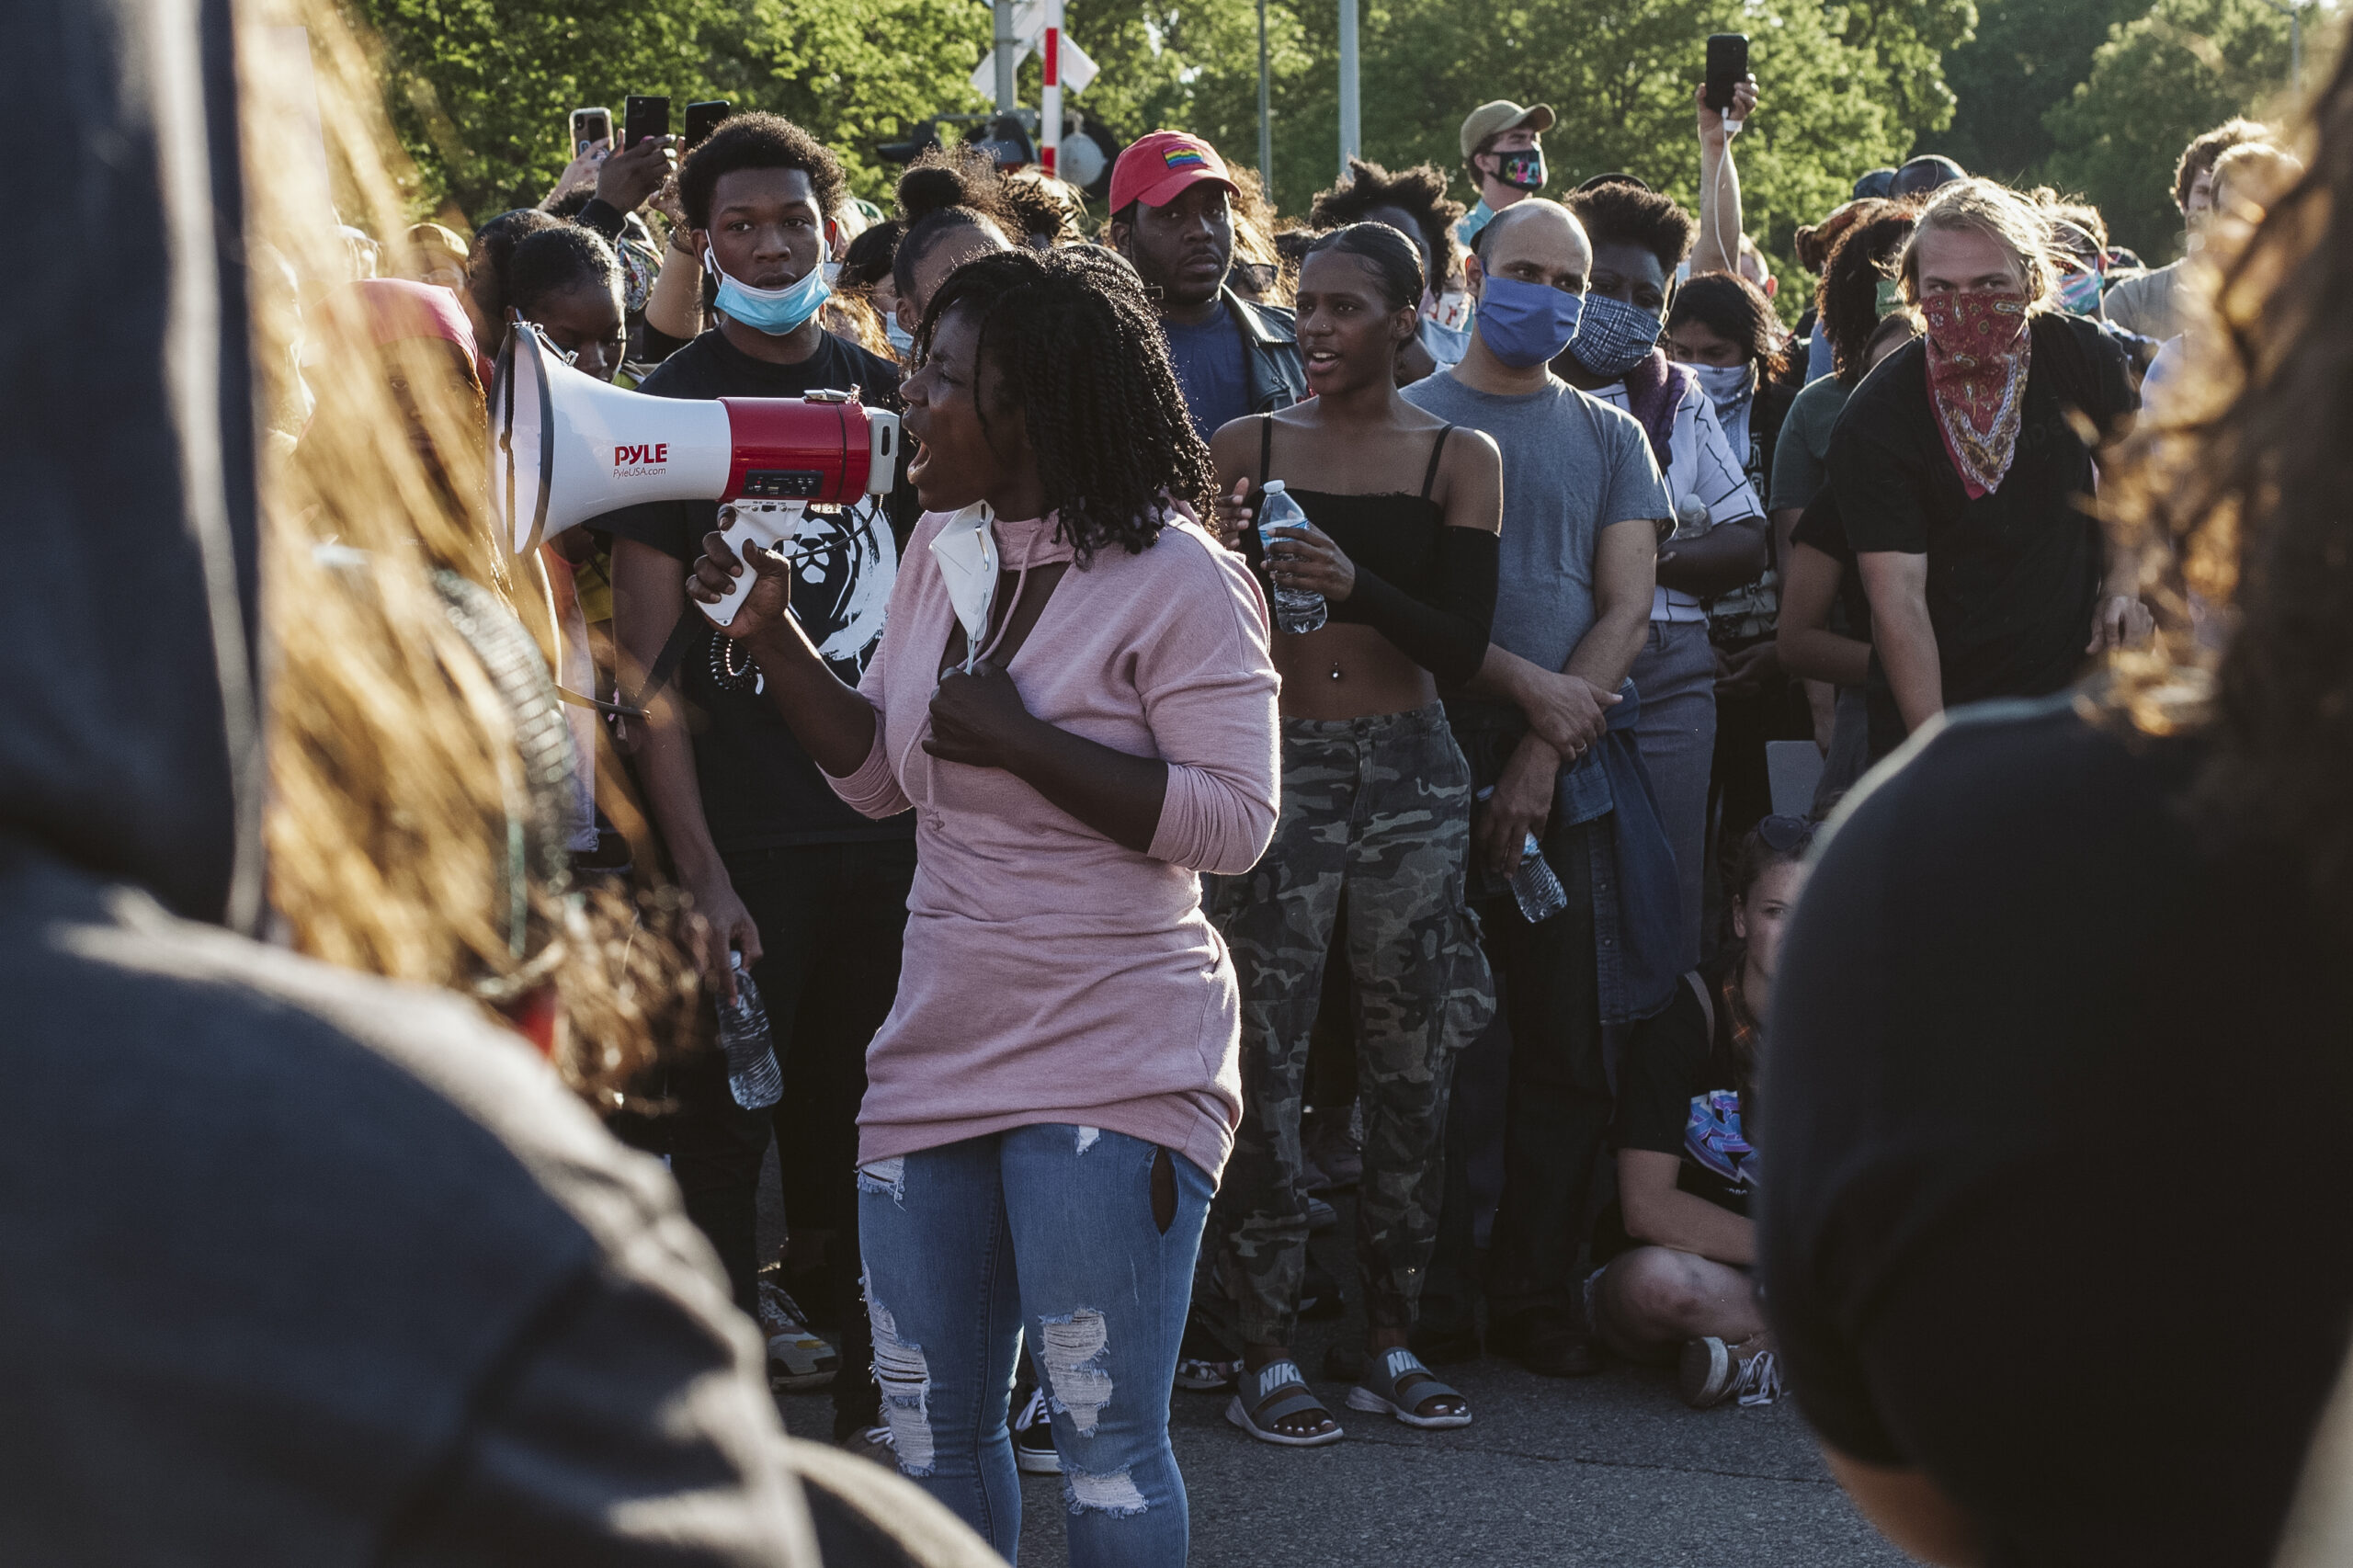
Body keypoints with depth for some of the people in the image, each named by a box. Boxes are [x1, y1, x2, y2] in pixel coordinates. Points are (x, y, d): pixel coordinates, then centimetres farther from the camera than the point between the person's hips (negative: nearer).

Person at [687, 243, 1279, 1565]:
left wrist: (1018, 739, -20)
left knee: (1107, 1442, -6)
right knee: (933, 1432, 13)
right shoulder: (945, 549, 10)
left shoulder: (1176, 578, -13)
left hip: (1114, 1070, -7)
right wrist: (773, 632, 4)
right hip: (939, 1050, 7)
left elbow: (1236, 820, -20)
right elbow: (884, 775, 17)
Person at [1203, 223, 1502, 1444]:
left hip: (1408, 771, 1)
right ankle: (1265, 1356, 0)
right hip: (1276, 769, -1)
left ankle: (1391, 1342, 15)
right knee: (1264, 1064, -5)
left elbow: (1462, 645, -4)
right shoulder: (1245, 450, 6)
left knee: (1408, 1064, 4)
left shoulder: (1458, 459, 5)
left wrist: (1353, 583, -19)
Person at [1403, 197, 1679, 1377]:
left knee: (1567, 1043, 0)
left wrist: (1546, 754, -6)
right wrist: (1528, 687, -12)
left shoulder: (1609, 438, 14)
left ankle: (1539, 1296, 8)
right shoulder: (1411, 421, 6)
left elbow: (1626, 607, 6)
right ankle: (1436, 1297, 4)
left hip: (1573, 776, 2)